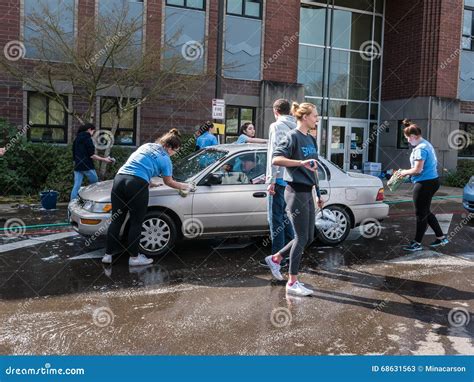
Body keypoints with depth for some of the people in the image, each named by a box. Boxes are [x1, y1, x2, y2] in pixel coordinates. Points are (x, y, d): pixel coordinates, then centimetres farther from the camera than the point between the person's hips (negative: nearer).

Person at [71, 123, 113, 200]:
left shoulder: (77, 139, 15)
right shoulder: (87, 139, -10)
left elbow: (74, 153, 20)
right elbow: (91, 155, -15)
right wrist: (104, 159, -12)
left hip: (77, 166, 7)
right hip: (87, 166, -7)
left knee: (76, 186, 3)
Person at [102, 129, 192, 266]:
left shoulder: (146, 146, 23)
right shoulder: (165, 159, 7)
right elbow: (168, 182, 19)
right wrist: (183, 186, 35)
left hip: (119, 179, 6)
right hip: (137, 184, -6)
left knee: (116, 220, 12)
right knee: (136, 223, 6)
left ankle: (108, 254, 18)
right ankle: (134, 257, 13)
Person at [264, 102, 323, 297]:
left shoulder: (311, 139, 16)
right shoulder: (293, 136, -10)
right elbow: (276, 159, -23)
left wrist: (318, 194, 23)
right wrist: (301, 162, -31)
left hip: (307, 193, 9)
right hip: (296, 192, -9)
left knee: (309, 238, 11)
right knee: (302, 238, -3)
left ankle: (275, 258, 28)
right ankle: (292, 283, 9)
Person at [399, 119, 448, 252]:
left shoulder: (420, 148, -19)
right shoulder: (426, 144, 14)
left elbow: (417, 170, -23)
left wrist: (405, 172, -6)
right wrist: (409, 172, 12)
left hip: (425, 183, -10)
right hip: (432, 180, 10)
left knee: (421, 214, 0)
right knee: (426, 212, 19)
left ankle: (417, 243, 10)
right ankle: (441, 237, 26)